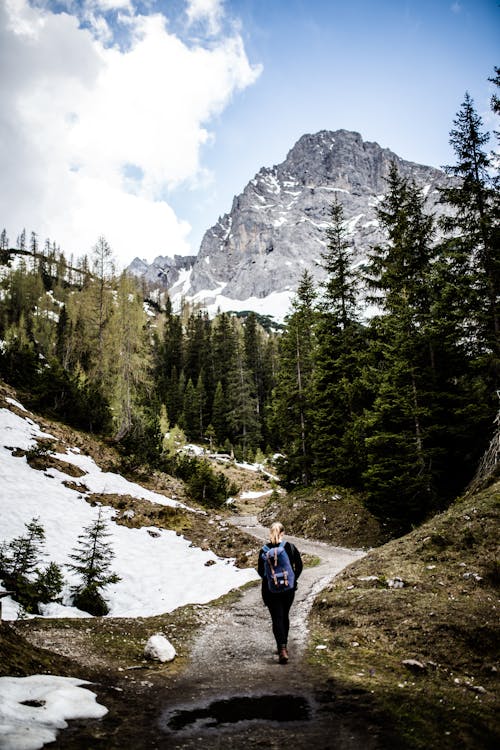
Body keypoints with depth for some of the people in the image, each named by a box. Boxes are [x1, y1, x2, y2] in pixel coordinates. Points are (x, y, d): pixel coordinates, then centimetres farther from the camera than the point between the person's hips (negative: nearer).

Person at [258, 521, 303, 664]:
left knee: (277, 618, 1)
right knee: (285, 616, 20)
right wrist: (293, 580, 11)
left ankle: (282, 650, -13)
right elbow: (299, 566, 0)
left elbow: (260, 571, -3)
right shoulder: (291, 547, -6)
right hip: (289, 588, 2)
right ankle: (284, 645, 32)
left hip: (271, 590, -2)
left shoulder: (264, 550, -8)